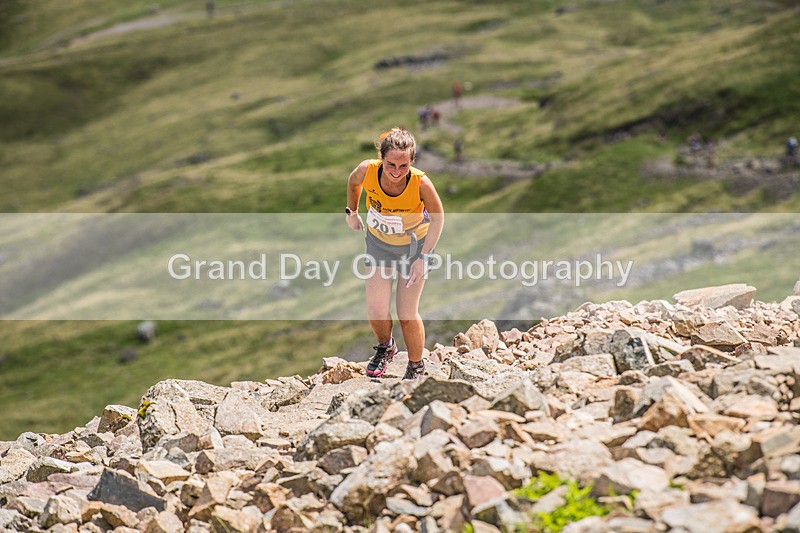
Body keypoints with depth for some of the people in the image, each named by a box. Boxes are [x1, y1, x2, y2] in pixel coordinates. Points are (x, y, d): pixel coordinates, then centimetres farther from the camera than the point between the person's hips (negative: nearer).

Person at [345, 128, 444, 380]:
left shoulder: (420, 183, -33)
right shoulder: (367, 170, -28)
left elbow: (437, 217, -16)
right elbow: (353, 181, -1)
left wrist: (423, 257, -20)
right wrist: (351, 211, 9)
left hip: (414, 245, -2)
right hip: (379, 242, 2)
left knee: (407, 314, 0)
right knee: (376, 311, -3)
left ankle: (416, 366, 25)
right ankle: (385, 347, 31)